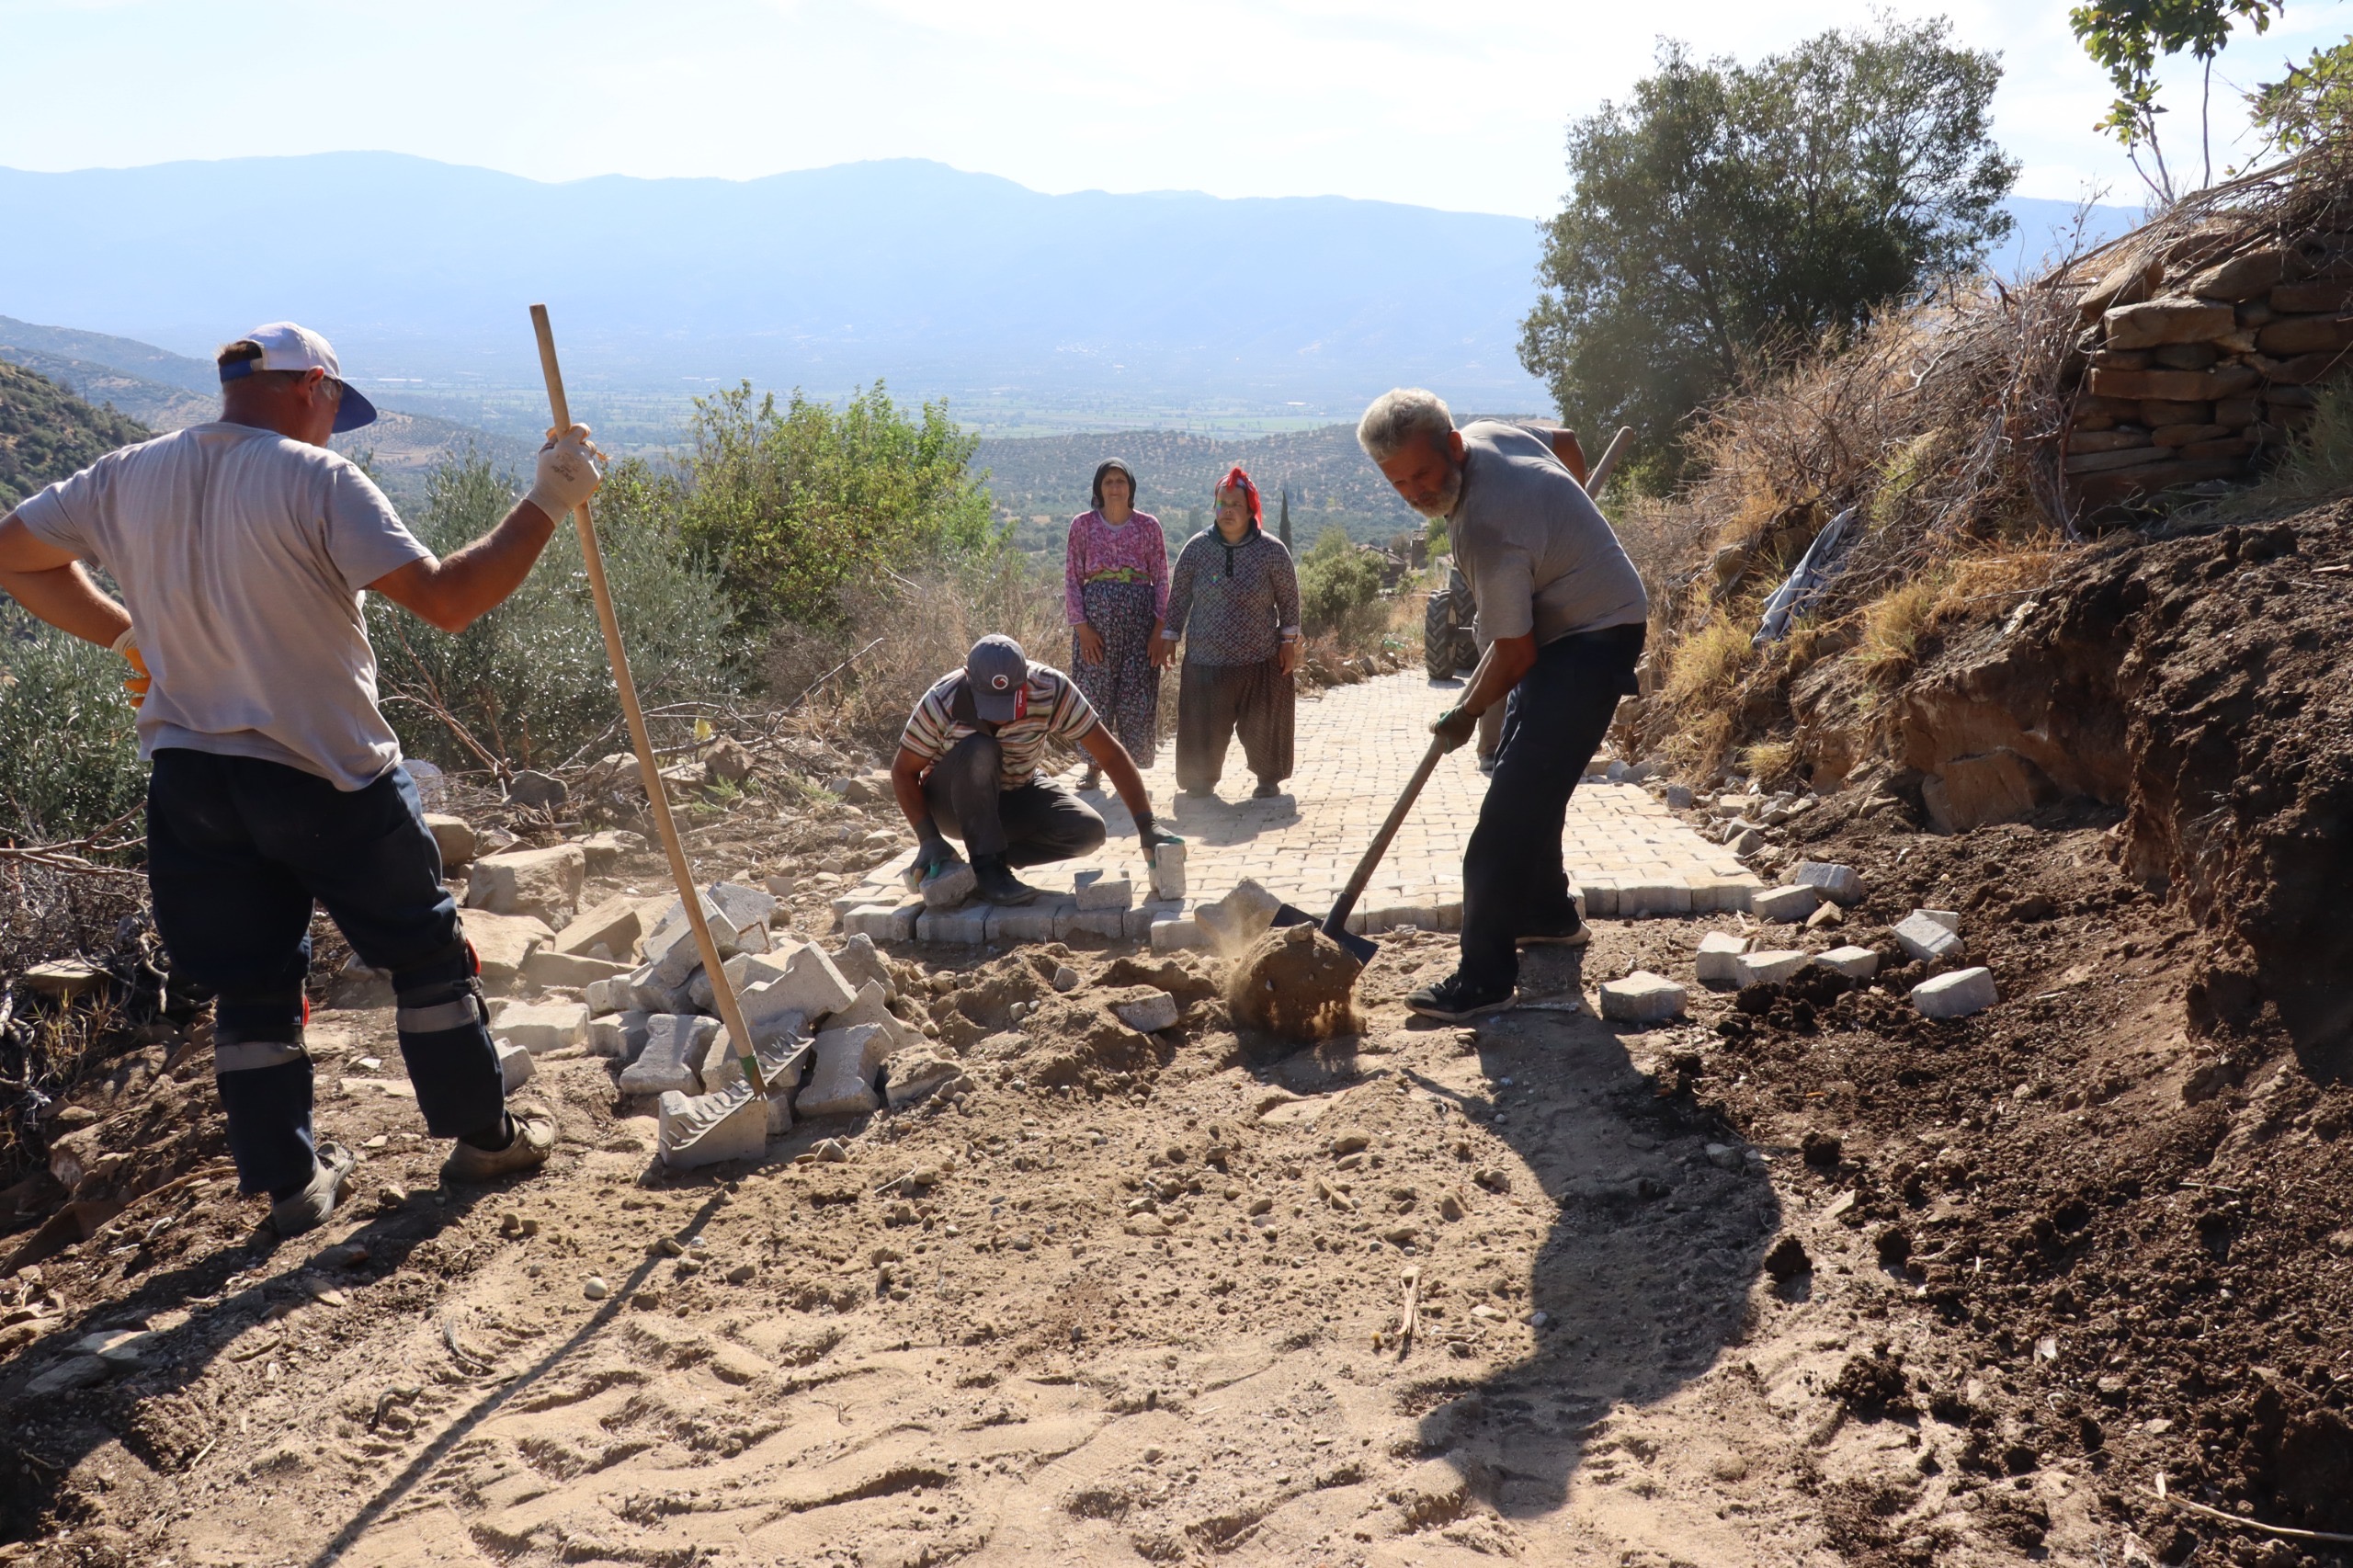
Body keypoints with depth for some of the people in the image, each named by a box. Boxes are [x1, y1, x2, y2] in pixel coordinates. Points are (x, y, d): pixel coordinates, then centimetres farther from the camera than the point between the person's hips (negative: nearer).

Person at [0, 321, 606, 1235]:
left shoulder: (127, 480, 3)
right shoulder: (316, 479, -16)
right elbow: (446, 601, -23)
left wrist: (127, 635, 18)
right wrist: (546, 505, -17)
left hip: (189, 776, 5)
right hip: (327, 779, -5)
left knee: (249, 986, 14)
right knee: (426, 952, 13)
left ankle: (289, 1184, 21)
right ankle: (484, 1137, 24)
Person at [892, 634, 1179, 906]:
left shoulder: (1051, 690, -26)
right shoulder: (941, 703, -29)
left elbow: (1110, 753, -22)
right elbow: (903, 772, -16)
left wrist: (1147, 826, -28)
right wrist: (929, 839, -28)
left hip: (1016, 795, 3)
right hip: (952, 801, -3)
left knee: (1089, 831, -21)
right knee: (978, 749, -35)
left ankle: (993, 854, -6)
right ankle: (988, 869, -24)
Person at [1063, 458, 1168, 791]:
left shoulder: (1148, 525, 4)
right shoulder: (1083, 524, 3)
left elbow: (1161, 578, 4)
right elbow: (1072, 577, 2)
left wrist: (1160, 627, -5)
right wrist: (1081, 626, -7)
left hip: (1139, 615, 0)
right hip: (1097, 615, 0)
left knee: (1137, 693, 0)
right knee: (1094, 690, 1)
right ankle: (1094, 767, 11)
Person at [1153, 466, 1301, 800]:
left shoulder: (1272, 550, -3)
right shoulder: (1197, 548, -1)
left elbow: (1289, 597, 5)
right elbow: (1179, 596, 6)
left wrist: (1289, 640, 3)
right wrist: (1169, 636, 5)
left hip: (1260, 660, -1)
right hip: (1206, 659, 1)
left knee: (1263, 723, 8)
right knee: (1204, 726, 4)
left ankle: (1269, 779, 27)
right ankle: (1202, 780, 22)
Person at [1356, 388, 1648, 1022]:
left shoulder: (1486, 532, -32)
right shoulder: (1487, 433, -5)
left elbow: (1514, 654, -23)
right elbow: (1565, 442, 17)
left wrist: (1464, 715, -6)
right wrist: (1565, 521, 31)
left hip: (1593, 637, -11)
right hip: (1564, 623, 11)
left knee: (1512, 807, -16)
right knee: (1520, 773, 22)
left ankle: (1484, 979, -16)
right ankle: (1547, 912, 38)